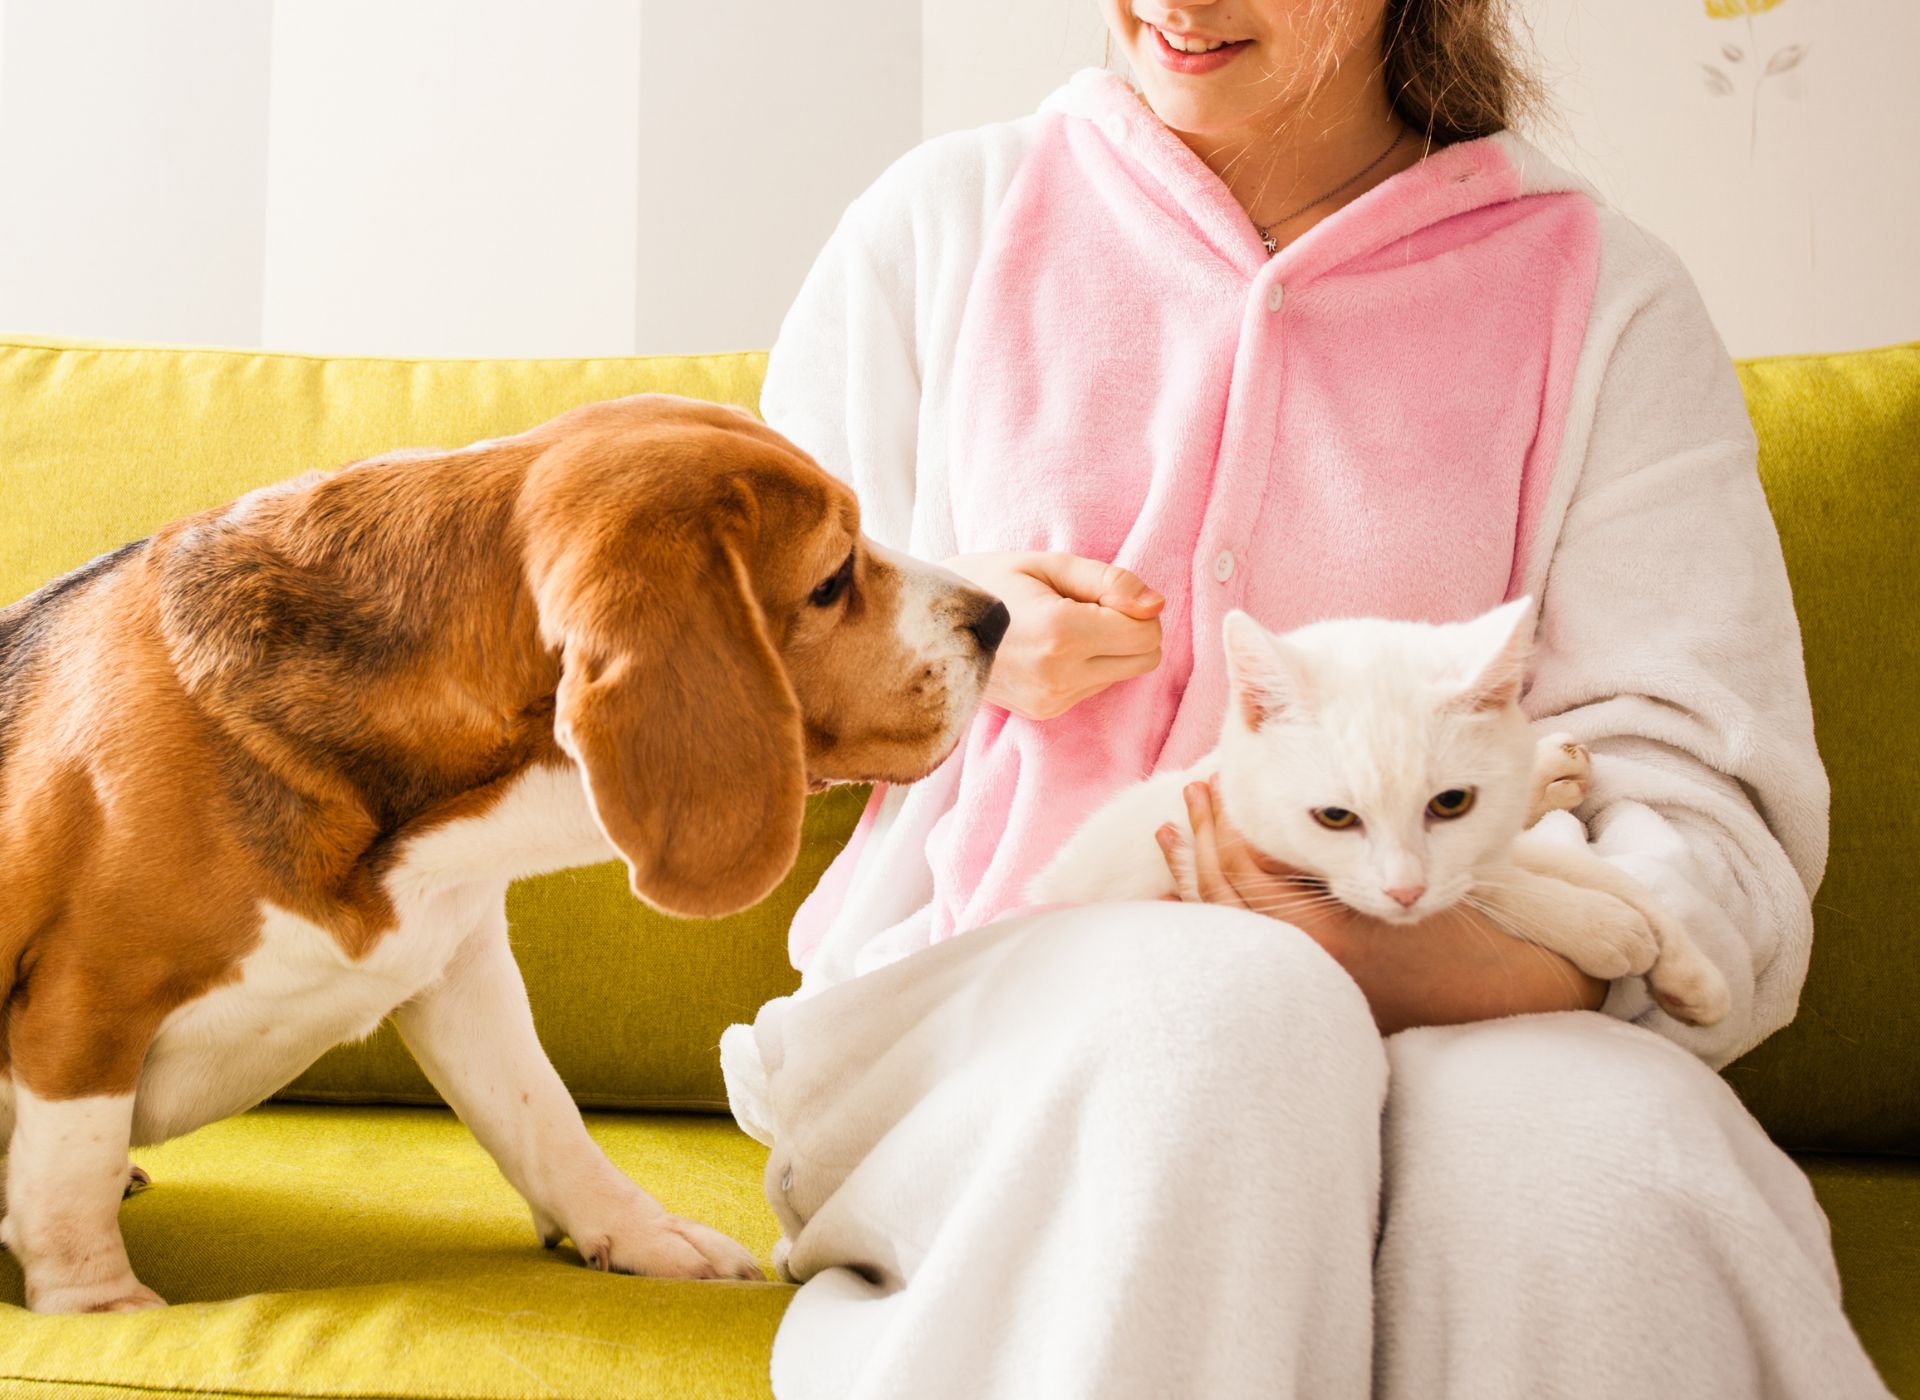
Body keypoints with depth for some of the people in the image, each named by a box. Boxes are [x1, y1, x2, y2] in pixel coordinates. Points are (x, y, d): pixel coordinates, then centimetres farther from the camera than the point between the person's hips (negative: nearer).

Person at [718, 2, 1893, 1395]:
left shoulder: (1605, 300, 6)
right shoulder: (945, 219, 11)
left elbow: (1714, 842, -3)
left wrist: (1395, 954, -24)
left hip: (1444, 1028, 1)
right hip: (981, 1008, 0)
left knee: (1602, 1151, -34)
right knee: (1219, 1006, -35)